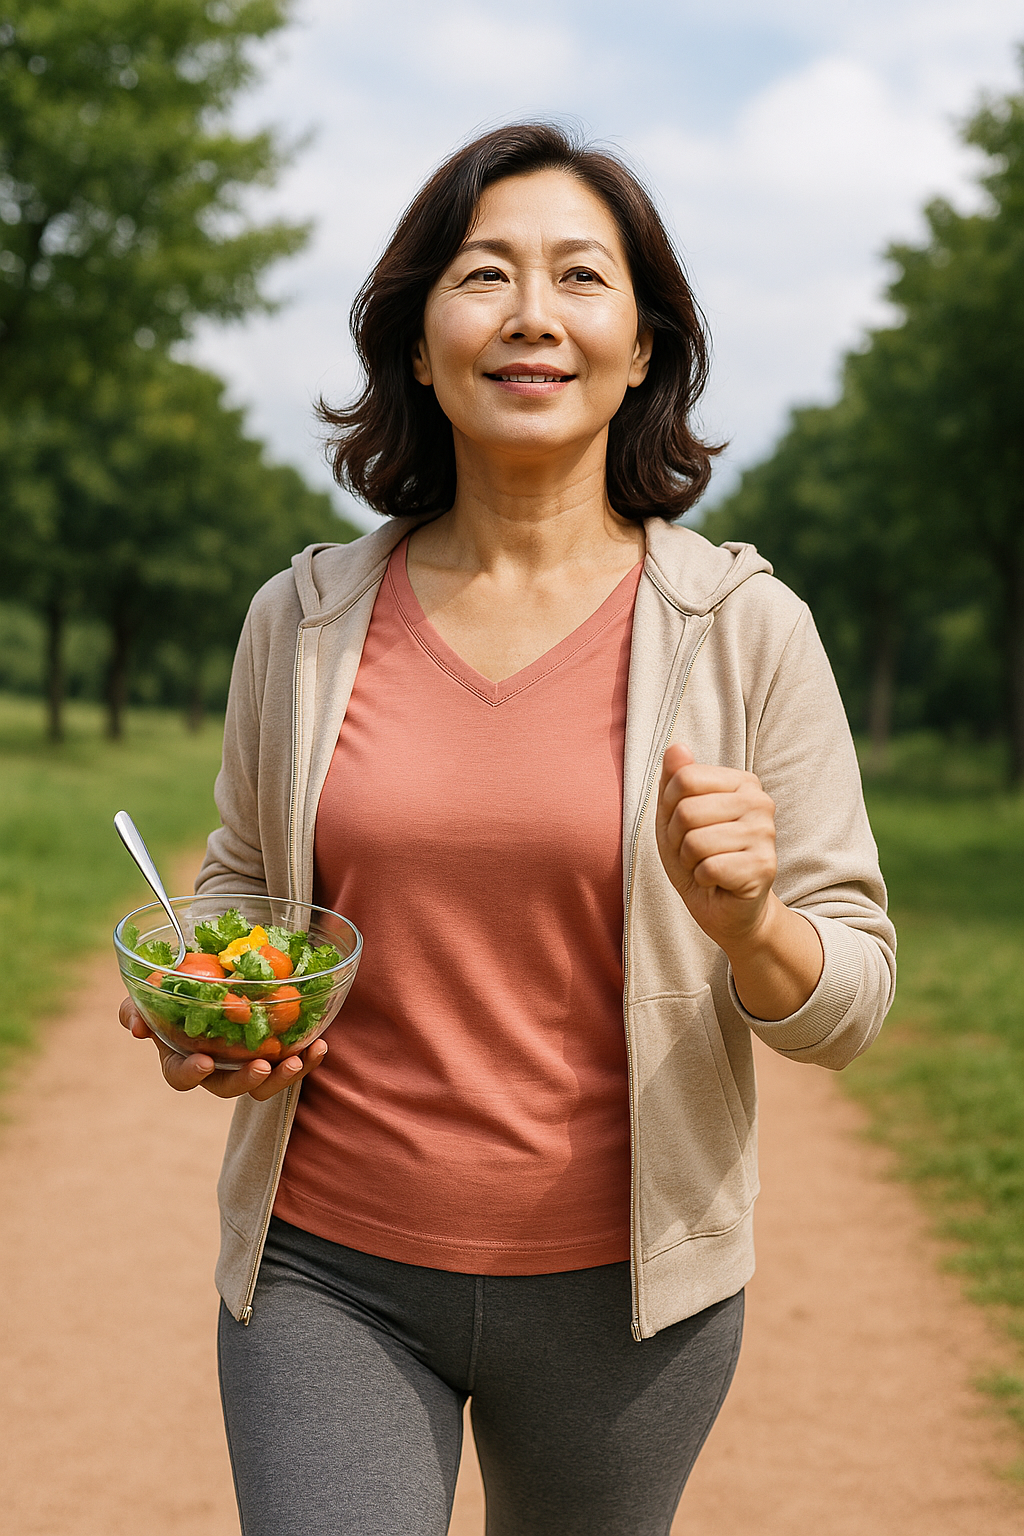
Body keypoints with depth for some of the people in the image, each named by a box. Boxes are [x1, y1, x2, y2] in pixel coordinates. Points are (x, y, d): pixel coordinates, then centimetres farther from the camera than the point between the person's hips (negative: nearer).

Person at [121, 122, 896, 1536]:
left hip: (619, 1283, 0)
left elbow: (851, 1001, -3)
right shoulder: (302, 621, -1)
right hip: (327, 1272, 1)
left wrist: (746, 921, -24)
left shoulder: (743, 627, -7)